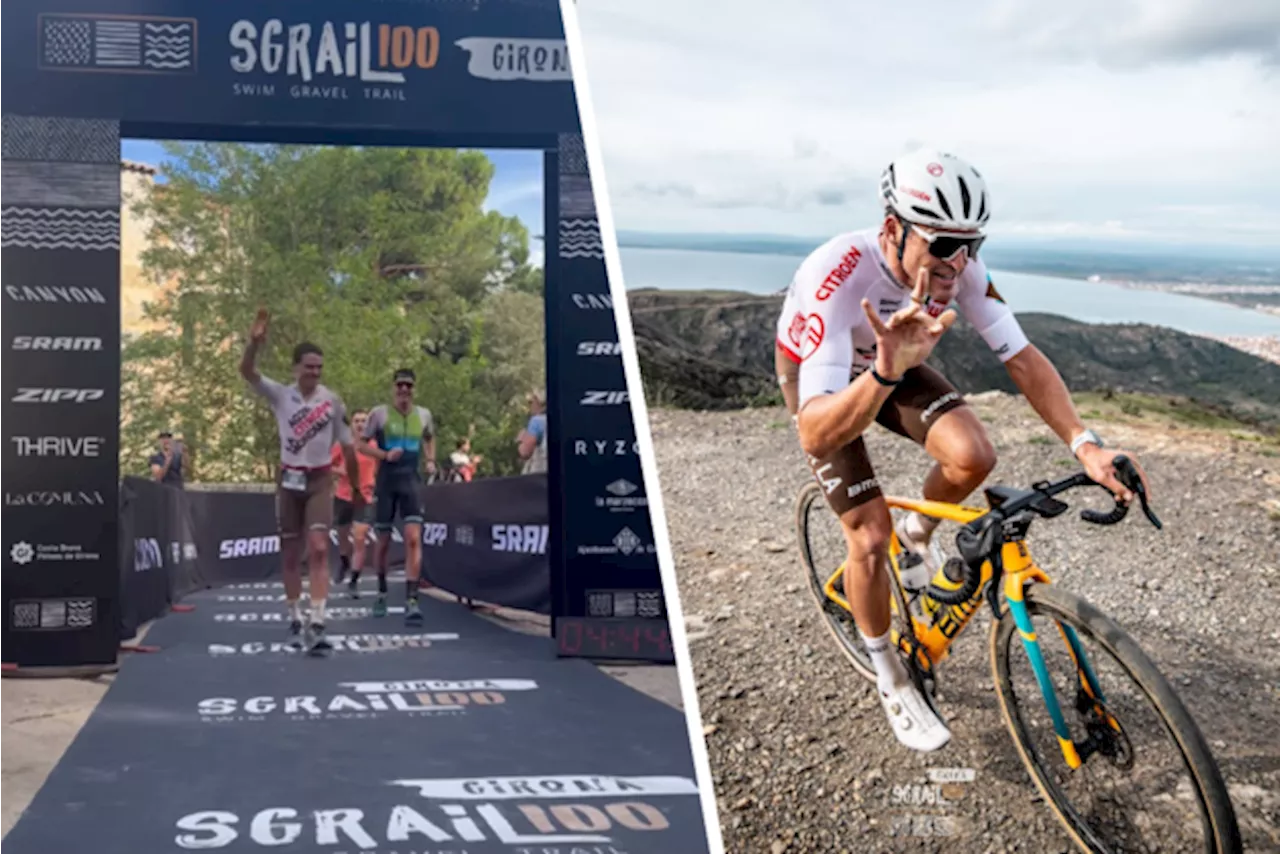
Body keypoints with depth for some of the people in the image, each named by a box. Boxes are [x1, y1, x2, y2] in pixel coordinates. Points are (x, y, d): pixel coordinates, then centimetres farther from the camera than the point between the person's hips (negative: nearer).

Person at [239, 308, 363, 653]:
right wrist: (255, 341, -36)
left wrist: (356, 487, 11)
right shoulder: (280, 395, -2)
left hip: (319, 480, -1)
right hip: (289, 479, 1)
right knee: (290, 553, 8)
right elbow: (246, 371, -18)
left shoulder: (332, 401, -2)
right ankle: (295, 619, 22)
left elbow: (347, 446, 6)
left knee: (319, 549, -14)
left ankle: (316, 625, -19)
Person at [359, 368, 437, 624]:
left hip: (412, 481, 1)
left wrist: (430, 460, 7)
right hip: (386, 482, -1)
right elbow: (362, 444, 0)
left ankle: (411, 601, -16)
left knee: (414, 539, -13)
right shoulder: (379, 413, -4)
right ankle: (382, 592, 30)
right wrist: (385, 454, -17)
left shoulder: (424, 414, 5)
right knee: (383, 541, 7)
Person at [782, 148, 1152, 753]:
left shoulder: (960, 266, -27)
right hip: (819, 378, -4)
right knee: (871, 535, -11)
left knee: (973, 457, -21)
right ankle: (891, 681, 15)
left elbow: (1022, 358, -18)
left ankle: (919, 533, 16)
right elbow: (814, 436, -50)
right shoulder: (838, 278, -43)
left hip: (893, 362, 4)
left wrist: (1084, 445, -31)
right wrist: (887, 372, -68)